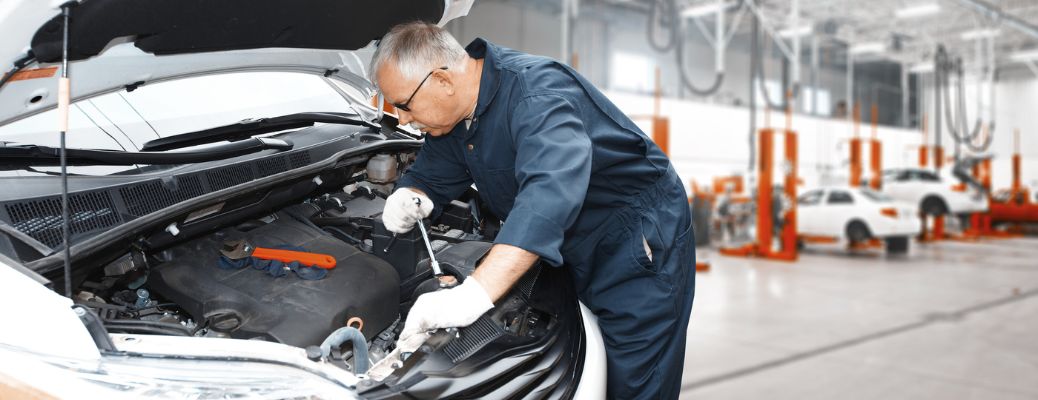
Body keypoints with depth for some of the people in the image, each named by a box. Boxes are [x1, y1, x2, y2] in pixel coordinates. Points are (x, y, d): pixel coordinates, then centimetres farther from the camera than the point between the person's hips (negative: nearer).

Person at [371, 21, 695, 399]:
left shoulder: (536, 91, -30)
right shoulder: (456, 114, -1)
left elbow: (551, 189, -47)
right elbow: (431, 176, 13)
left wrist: (474, 294, -55)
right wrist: (409, 198, -14)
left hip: (640, 244, -8)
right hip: (577, 254, 9)